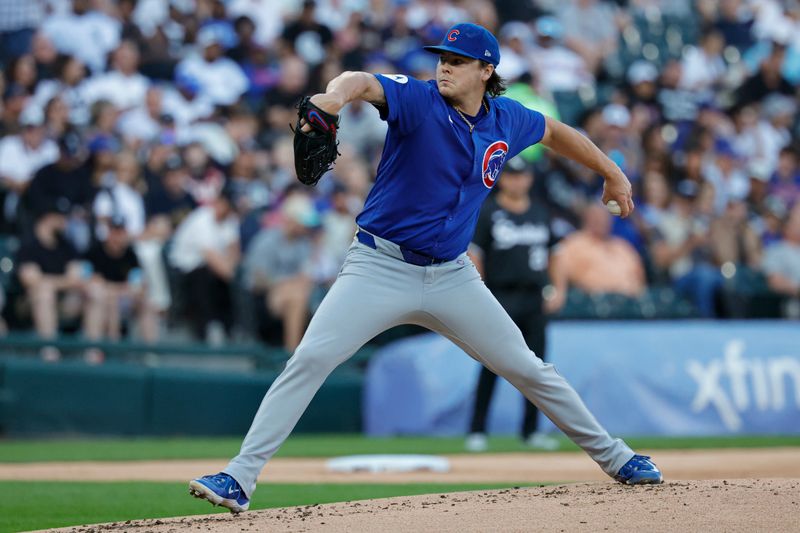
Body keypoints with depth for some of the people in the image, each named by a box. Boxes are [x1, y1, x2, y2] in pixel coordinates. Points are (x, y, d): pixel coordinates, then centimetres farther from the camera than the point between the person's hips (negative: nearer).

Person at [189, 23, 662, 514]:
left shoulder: (507, 121, 2)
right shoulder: (419, 101, -11)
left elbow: (555, 131, 24)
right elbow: (365, 83, -33)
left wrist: (613, 173, 32)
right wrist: (338, 95, -56)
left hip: (452, 276, 4)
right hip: (380, 267, -3)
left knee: (526, 368, 9)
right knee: (309, 360, -18)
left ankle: (612, 455, 26)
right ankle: (239, 479, -17)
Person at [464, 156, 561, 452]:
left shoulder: (540, 212, 13)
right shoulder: (487, 212, -1)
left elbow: (550, 251, 18)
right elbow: (474, 254, -3)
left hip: (534, 298, 4)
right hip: (501, 297, -4)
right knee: (492, 367, -6)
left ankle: (531, 430, 13)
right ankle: (477, 431, -2)